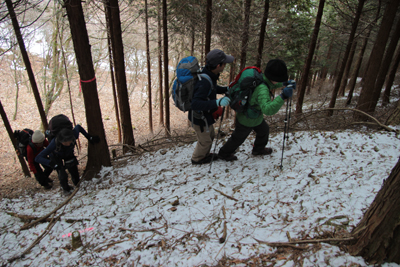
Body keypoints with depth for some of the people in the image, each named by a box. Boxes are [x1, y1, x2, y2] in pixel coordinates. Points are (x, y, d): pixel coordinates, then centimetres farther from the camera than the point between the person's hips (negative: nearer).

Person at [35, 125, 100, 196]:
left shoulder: (74, 136, -38)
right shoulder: (54, 143, -45)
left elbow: (78, 127, -13)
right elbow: (38, 158, -43)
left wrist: (89, 137, -12)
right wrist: (52, 163, -56)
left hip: (69, 155, 3)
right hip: (57, 158, -3)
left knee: (75, 173, 6)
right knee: (63, 176, -13)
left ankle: (78, 185, 39)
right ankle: (66, 189, 20)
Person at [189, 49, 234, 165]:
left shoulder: (209, 75, -7)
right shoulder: (204, 82, -37)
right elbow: (195, 104, -43)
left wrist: (226, 89, 0)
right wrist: (217, 102, -49)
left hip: (205, 115, 9)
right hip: (200, 118, -9)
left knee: (211, 136, 29)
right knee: (205, 141, 17)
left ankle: (205, 154, 56)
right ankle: (196, 159, 46)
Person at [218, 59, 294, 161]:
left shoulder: (262, 78, -12)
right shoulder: (262, 89, -41)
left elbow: (274, 84, 12)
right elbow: (267, 109, -53)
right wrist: (283, 97, -59)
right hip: (247, 121, -9)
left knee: (264, 130, 29)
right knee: (238, 138, 15)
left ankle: (258, 149, 56)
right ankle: (224, 153, 42)